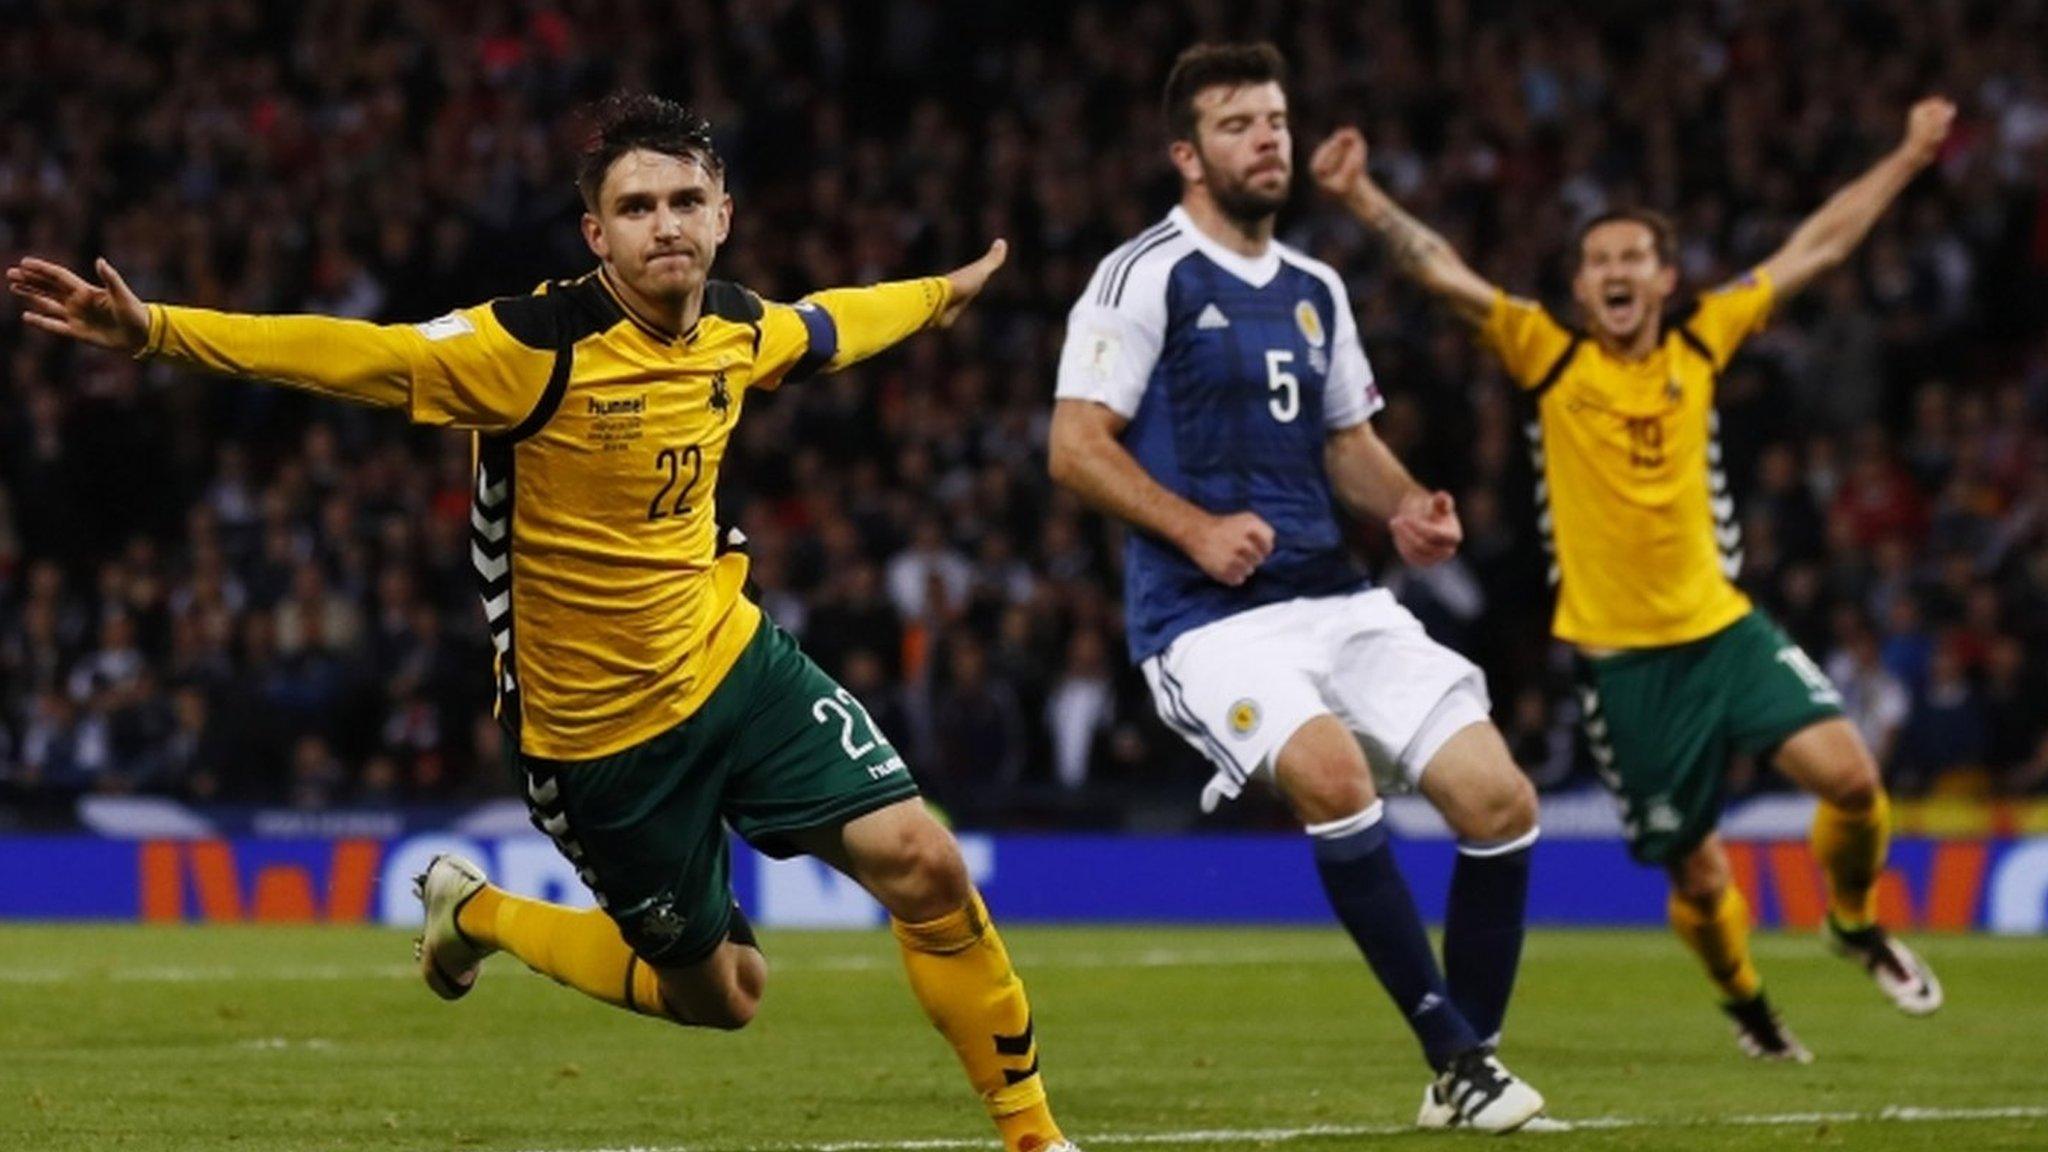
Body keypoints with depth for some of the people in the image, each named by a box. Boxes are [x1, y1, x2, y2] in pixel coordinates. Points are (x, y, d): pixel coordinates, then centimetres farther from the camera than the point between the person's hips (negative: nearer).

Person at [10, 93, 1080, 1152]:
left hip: (737, 660, 5)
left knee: (921, 862, -10)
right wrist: (153, 330, -43)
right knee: (716, 993, 6)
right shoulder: (538, 348, -22)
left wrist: (938, 294, 41)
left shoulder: (740, 329, -2)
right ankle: (478, 916, 32)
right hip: (599, 731, -5)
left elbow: (828, 324, 23)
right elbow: (355, 354, -32)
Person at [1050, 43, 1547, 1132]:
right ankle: (1458, 1056, -25)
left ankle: (1467, 1071, 9)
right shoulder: (1146, 275, -4)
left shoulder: (1314, 292, 17)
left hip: (1335, 598, 7)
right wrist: (1196, 527, -22)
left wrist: (1403, 507, 3)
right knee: (1330, 767, -33)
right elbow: (1076, 444, -9)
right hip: (1209, 618, -7)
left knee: (1498, 799, -6)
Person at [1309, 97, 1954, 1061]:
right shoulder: (1548, 358, -4)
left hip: (1722, 627, 2)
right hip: (1620, 655, -2)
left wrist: (1910, 156, 16)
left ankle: (1856, 924, 15)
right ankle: (1745, 1002, 34)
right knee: (1698, 872, 2)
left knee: (1848, 774, -17)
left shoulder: (1702, 344, 4)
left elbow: (1815, 249, 11)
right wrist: (1361, 198, -26)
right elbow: (1444, 273, -13)